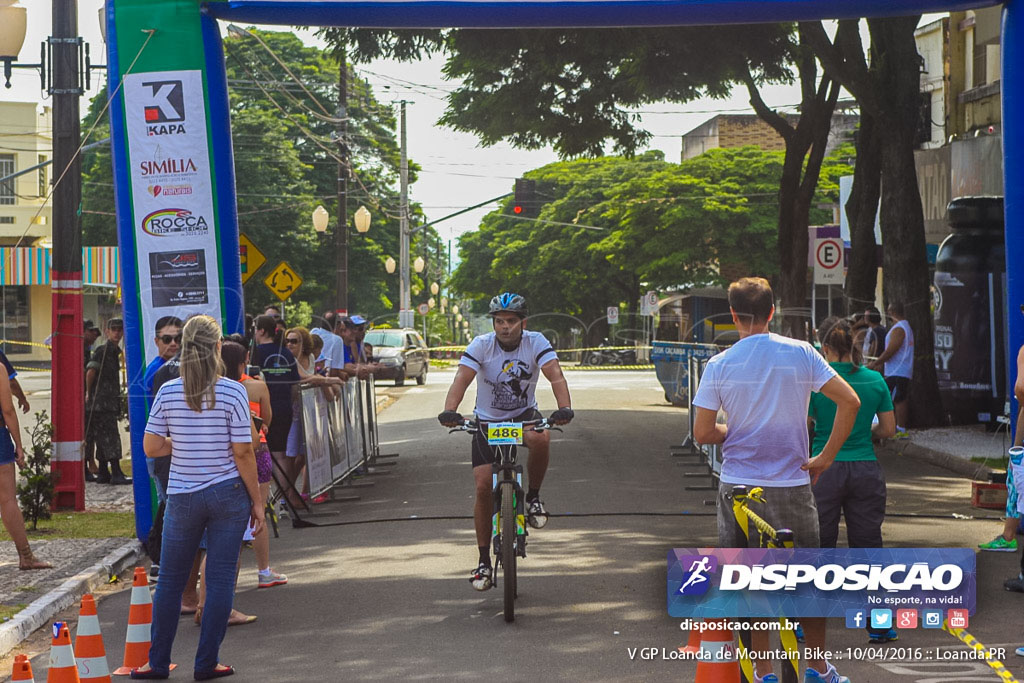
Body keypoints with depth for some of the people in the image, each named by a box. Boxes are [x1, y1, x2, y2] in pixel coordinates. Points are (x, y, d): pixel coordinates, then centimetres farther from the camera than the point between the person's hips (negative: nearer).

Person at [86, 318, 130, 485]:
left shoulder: (115, 351, 17)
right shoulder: (102, 351, -11)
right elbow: (90, 372, -18)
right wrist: (88, 393, -9)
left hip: (110, 402, 9)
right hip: (101, 402, -9)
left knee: (104, 439, 11)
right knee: (110, 437, -11)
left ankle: (103, 473, 15)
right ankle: (116, 474, -13)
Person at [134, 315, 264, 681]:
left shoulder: (168, 392, -4)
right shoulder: (233, 392, -11)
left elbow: (151, 448, -2)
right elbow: (243, 453, -10)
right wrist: (256, 501, -2)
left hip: (182, 497, 2)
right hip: (228, 493, -2)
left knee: (170, 580, 12)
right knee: (220, 579, 5)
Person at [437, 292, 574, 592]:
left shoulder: (536, 342, -14)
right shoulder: (481, 345, -16)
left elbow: (556, 376, -27)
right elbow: (462, 379, -28)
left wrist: (564, 408, -46)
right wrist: (450, 411, -47)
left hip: (524, 415, 0)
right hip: (487, 421, 0)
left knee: (540, 439, -36)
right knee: (483, 487, -9)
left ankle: (533, 497, -8)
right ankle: (484, 561, 4)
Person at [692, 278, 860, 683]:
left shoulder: (719, 365, -4)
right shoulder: (800, 353, -3)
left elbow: (702, 433, -3)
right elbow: (849, 401, -7)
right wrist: (825, 457, 0)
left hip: (737, 487, 0)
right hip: (791, 484, 0)